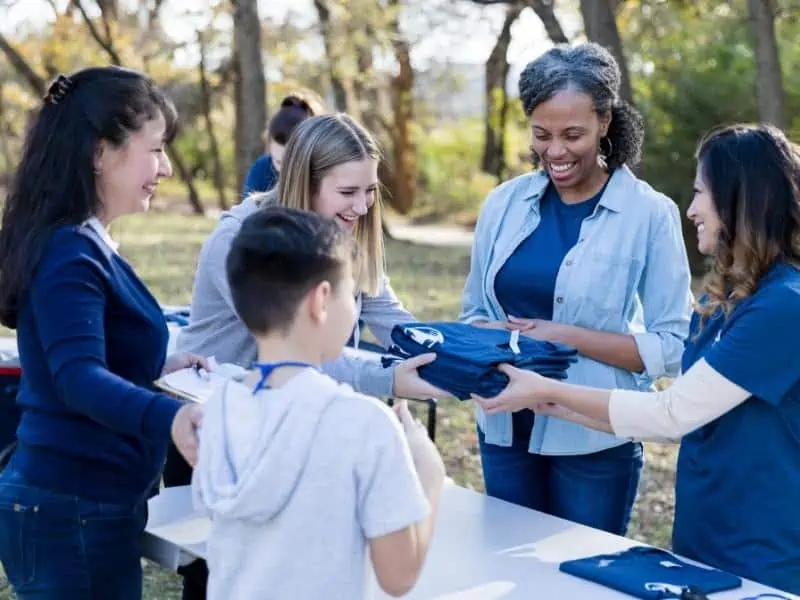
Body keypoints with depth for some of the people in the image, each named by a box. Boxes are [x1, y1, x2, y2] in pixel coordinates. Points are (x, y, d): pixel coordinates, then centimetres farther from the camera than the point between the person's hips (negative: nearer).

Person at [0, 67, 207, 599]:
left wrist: (158, 368, 21)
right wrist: (169, 416, -50)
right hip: (74, 514, -10)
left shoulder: (85, 245, 10)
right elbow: (79, 379, -35)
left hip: (82, 505, 10)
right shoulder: (71, 255, -20)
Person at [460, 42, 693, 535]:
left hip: (596, 439, -4)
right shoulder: (504, 203, 1)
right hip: (506, 428, 4)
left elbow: (672, 347, -10)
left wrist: (569, 338, -20)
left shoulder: (651, 214, -10)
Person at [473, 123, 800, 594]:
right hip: (703, 543, 8)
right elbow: (685, 418, 9)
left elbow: (672, 414, -21)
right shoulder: (722, 301, 7)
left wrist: (551, 392, -13)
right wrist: (558, 406, 5)